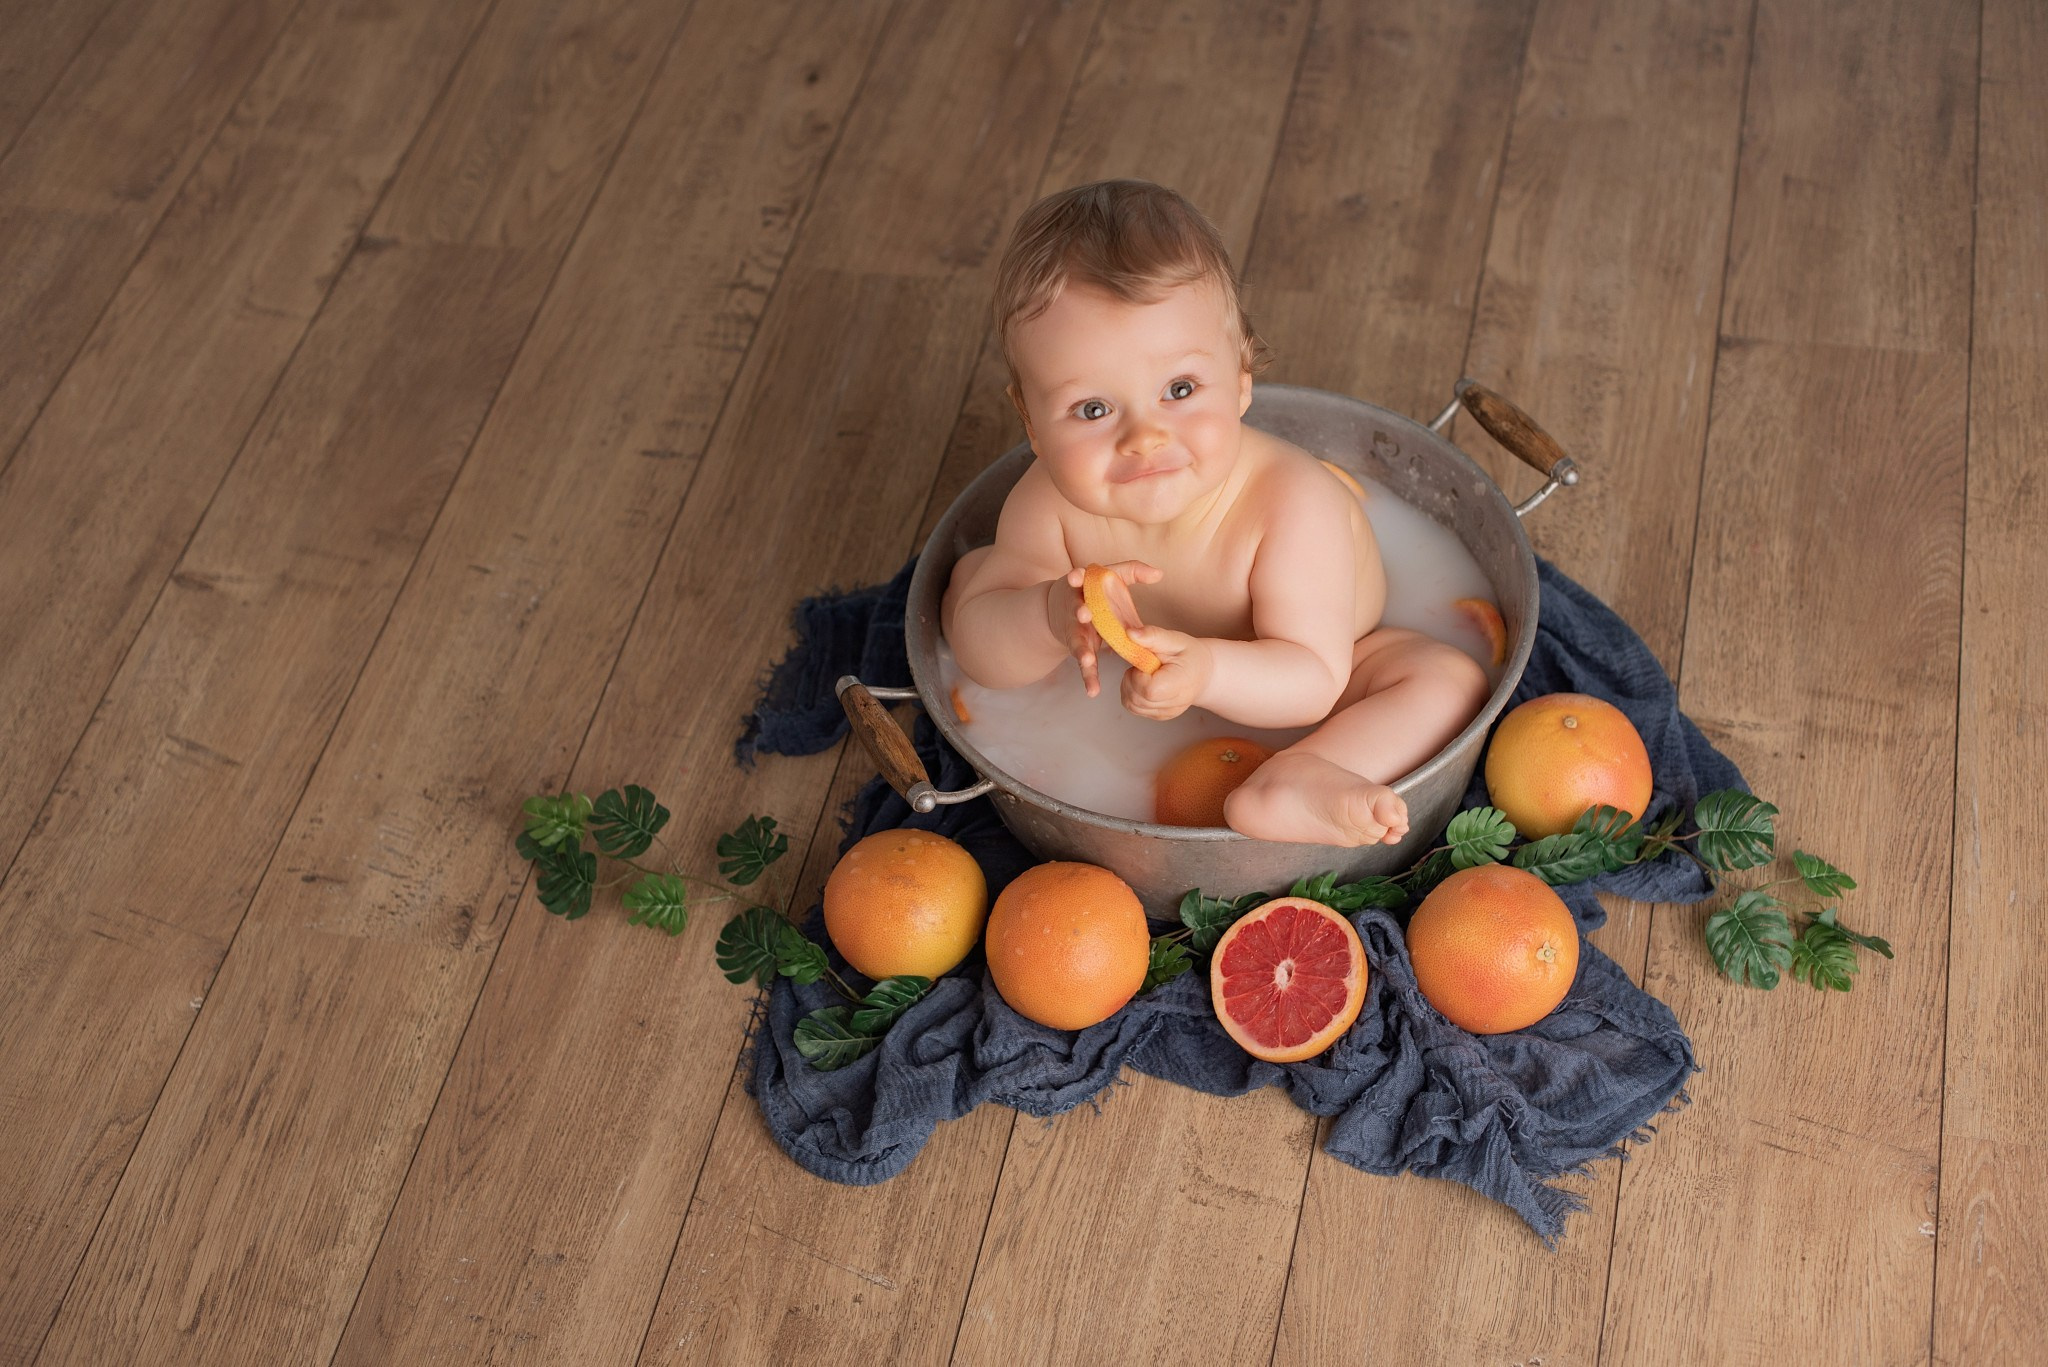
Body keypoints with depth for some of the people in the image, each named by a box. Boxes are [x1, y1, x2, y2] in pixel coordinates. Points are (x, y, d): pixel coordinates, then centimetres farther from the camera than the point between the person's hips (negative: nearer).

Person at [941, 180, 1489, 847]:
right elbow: (979, 652, -25)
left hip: (1275, 679, -3)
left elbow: (1313, 684, -38)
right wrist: (1053, 617, -48)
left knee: (1452, 679, -27)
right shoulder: (1050, 503, -31)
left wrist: (1207, 670, -59)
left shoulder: (1293, 506, -41)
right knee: (972, 574, -4)